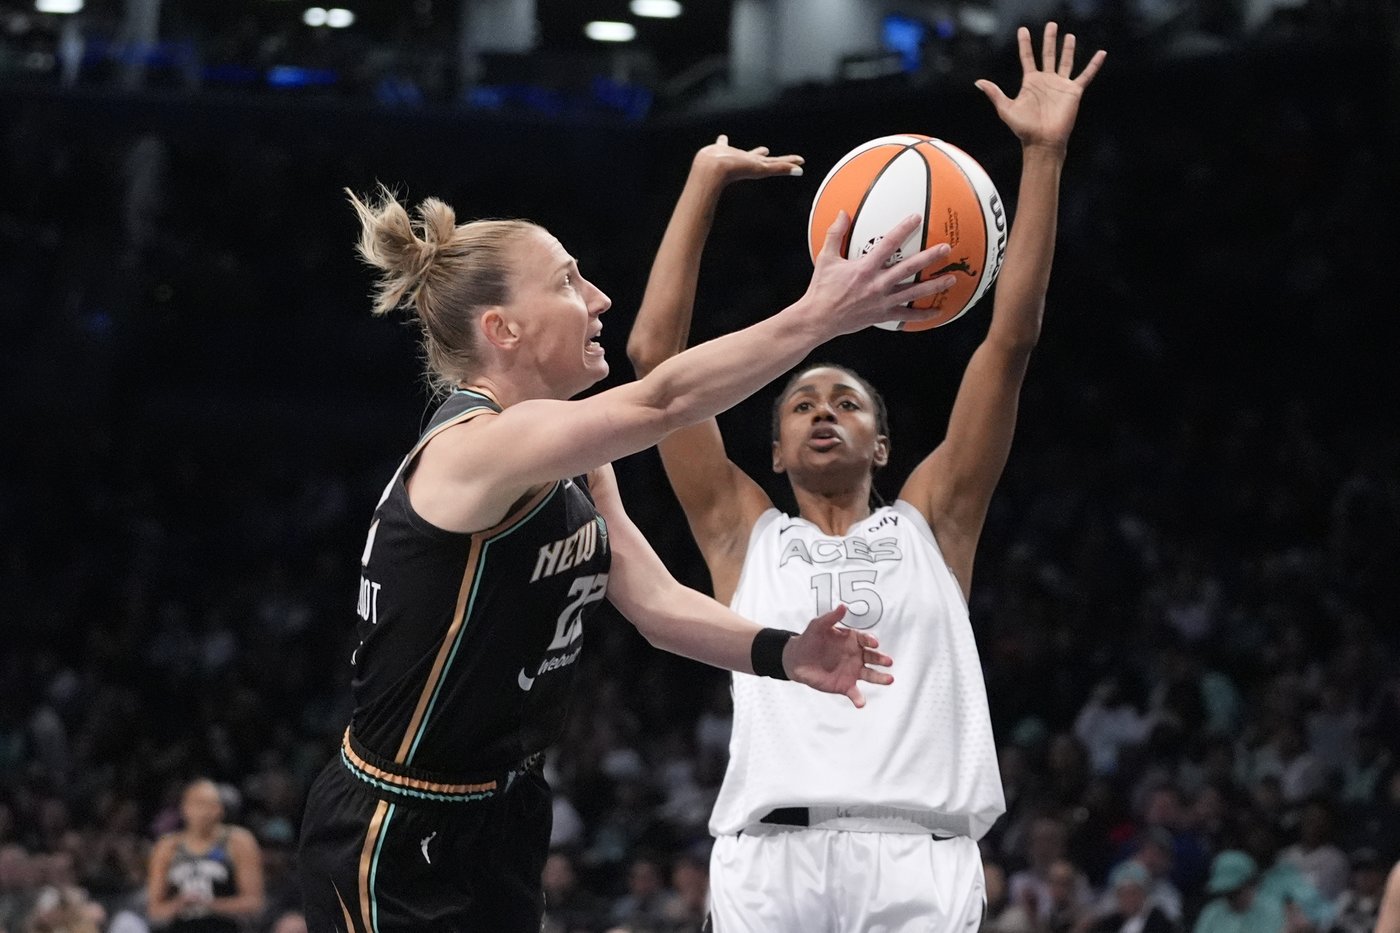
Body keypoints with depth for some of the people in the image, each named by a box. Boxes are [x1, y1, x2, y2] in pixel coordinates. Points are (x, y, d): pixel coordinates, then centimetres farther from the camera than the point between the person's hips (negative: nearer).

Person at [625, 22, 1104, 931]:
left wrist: (1044, 155, 8)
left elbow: (1012, 340, 14)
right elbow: (655, 352, 16)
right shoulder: (744, 534, 21)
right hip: (771, 855, 0)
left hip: (919, 856, 0)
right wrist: (705, 183, 13)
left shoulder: (930, 523, 21)